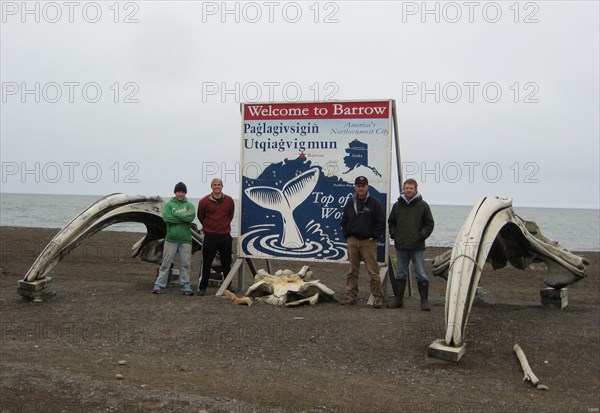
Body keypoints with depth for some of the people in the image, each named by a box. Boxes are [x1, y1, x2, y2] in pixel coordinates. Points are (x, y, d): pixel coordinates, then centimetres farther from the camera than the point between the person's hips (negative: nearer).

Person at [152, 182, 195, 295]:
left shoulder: (189, 205, 6)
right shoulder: (168, 204, 4)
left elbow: (191, 217, -13)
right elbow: (166, 217, -14)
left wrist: (175, 214, -12)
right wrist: (184, 217, -13)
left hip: (185, 240, 1)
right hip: (171, 239, -1)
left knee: (185, 264, 6)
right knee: (165, 264, 4)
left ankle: (186, 286, 14)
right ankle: (159, 285, 11)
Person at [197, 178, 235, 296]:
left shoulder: (229, 201, 2)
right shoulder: (204, 201, -4)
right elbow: (200, 216, 10)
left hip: (225, 236, 2)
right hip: (210, 236, -2)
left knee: (226, 263, 10)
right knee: (206, 263, 1)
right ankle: (202, 287, 11)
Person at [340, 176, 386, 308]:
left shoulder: (374, 203, -3)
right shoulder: (350, 203, 11)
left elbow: (381, 222, -3)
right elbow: (344, 221, 18)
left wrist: (374, 237, -7)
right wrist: (347, 235, 8)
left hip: (368, 242, -4)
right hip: (352, 241, 4)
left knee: (373, 271, -4)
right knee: (352, 271, 8)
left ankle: (378, 297, 3)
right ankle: (351, 296, 14)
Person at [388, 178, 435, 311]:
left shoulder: (423, 205, 0)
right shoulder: (397, 205, 7)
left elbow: (429, 224, 4)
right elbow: (391, 223, 18)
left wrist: (422, 235, -7)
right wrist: (394, 235, 5)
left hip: (417, 247, -3)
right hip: (401, 246, 3)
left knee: (421, 275, 0)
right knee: (401, 274, 11)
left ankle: (424, 301, 7)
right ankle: (399, 299, 19)